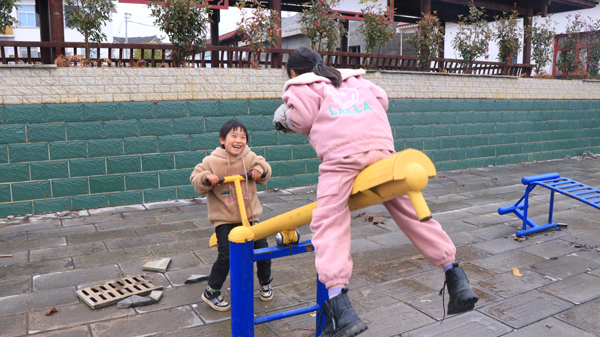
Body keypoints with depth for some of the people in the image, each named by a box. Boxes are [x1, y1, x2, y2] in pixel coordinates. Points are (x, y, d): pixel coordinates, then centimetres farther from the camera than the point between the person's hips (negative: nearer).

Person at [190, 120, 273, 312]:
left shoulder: (250, 158, -1)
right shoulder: (212, 162, -9)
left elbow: (264, 176, 15)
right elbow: (196, 184, -3)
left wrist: (260, 169, -7)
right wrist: (206, 178, -23)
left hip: (250, 215, 4)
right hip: (224, 218, -3)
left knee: (263, 249, 5)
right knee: (226, 256, -10)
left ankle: (265, 283, 32)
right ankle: (211, 292, 13)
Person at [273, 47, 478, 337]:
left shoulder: (298, 87, 20)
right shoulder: (353, 78, 35)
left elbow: (303, 118, 4)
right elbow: (381, 99, 26)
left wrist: (285, 118, 24)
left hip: (341, 153, -5)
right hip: (380, 146, 6)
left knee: (329, 225, -7)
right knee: (410, 212, 10)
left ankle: (341, 311, -20)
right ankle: (458, 282, 14)